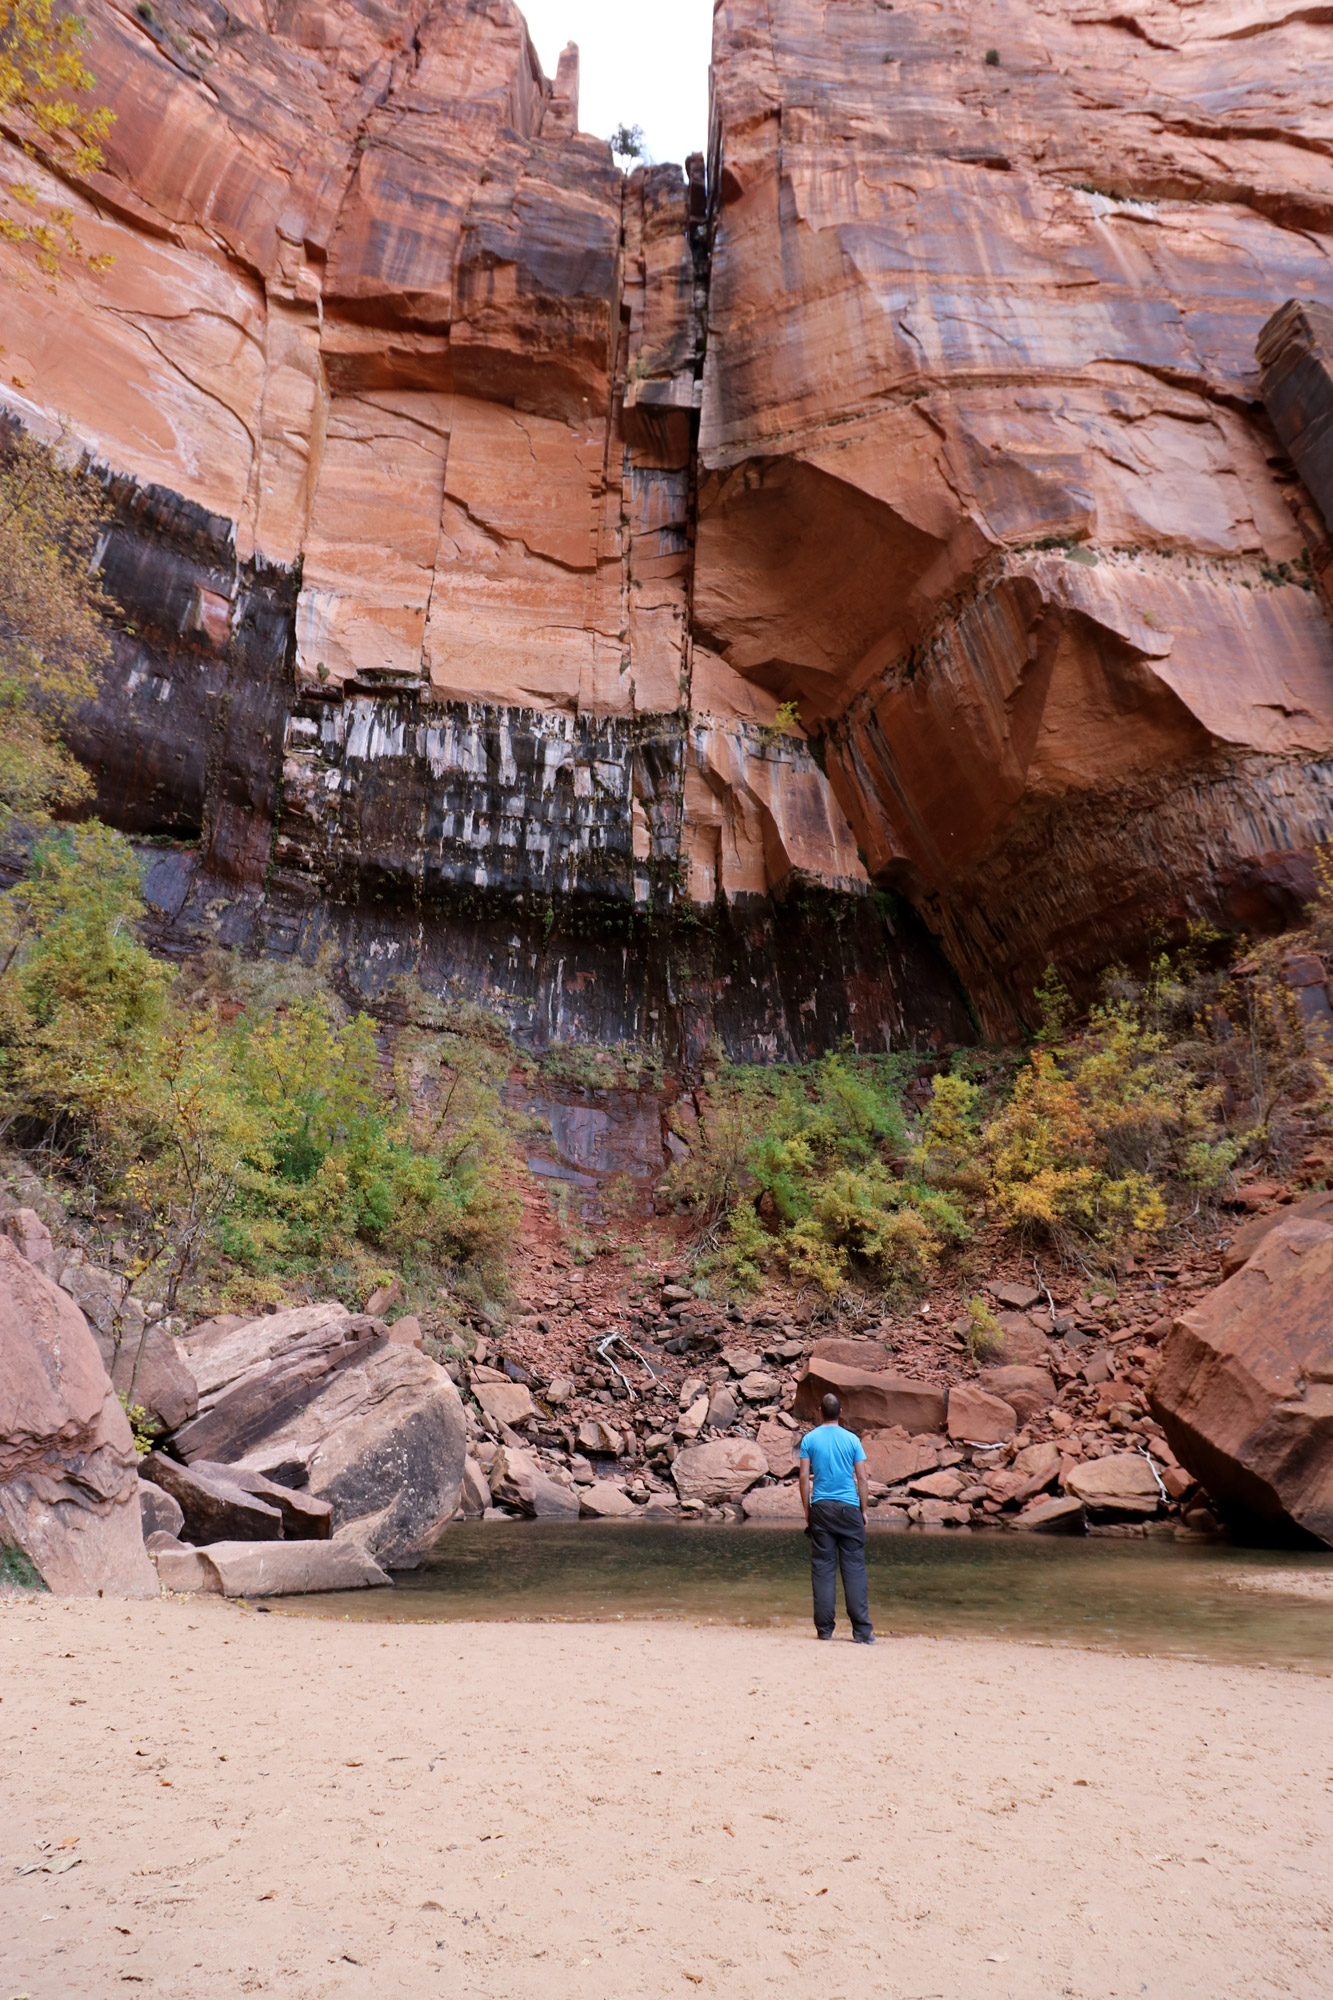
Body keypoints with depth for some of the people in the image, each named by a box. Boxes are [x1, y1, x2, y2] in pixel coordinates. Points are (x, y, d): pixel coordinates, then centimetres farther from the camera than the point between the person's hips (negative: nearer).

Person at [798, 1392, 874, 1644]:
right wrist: (863, 1509, 11)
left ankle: (825, 1629, 5)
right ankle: (861, 1629, -1)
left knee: (822, 1568, 4)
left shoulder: (809, 1439, 2)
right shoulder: (852, 1439, 1)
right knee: (854, 1567, 2)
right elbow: (861, 1477, 2)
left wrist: (807, 1512, 6)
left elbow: (804, 1477, 0)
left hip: (821, 1508, 1)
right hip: (849, 1508, -1)